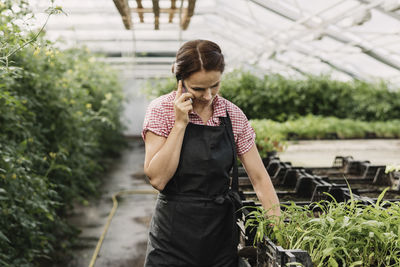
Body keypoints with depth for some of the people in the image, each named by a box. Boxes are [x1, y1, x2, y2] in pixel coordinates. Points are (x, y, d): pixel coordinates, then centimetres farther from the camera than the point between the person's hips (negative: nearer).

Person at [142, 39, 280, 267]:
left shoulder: (234, 115, -1)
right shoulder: (162, 110, -9)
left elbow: (259, 177, 0)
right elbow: (157, 178, -18)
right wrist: (180, 123, -19)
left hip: (222, 233, 3)